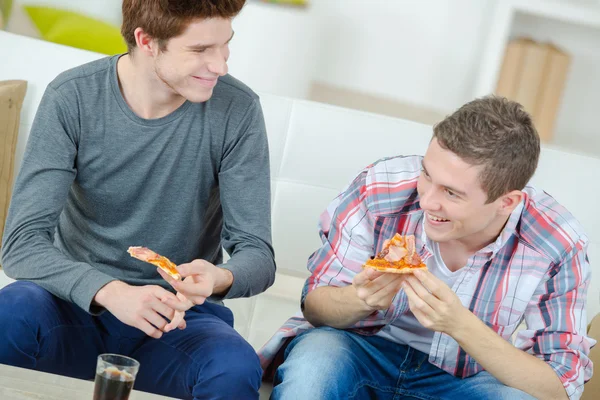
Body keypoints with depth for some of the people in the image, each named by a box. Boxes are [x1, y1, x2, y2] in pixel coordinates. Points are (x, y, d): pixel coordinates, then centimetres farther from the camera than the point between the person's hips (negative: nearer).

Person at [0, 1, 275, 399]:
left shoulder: (238, 109, -10)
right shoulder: (72, 97, -11)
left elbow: (258, 254, -6)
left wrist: (220, 279, -31)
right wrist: (109, 291, -34)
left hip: (180, 319, 0)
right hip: (82, 305, 1)